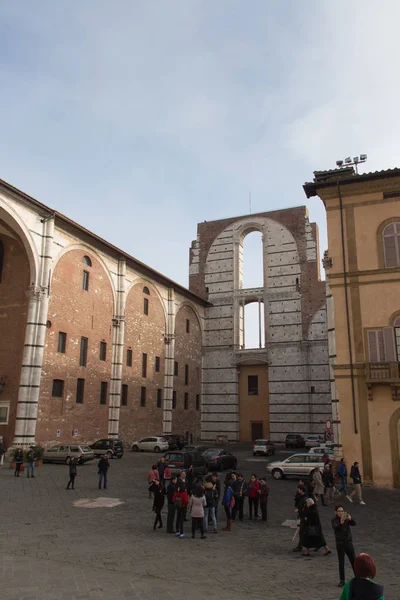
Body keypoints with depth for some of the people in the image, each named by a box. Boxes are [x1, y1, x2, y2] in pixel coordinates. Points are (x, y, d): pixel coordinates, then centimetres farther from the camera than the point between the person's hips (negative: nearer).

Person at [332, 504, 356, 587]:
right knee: (341, 562, 4)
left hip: (348, 542, 2)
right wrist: (341, 522, -44)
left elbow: (353, 524, -16)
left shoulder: (346, 517, 0)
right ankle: (342, 580, 14)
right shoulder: (334, 520, -9)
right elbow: (335, 528, -27)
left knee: (353, 560, 9)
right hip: (340, 543, -2)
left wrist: (350, 519, -38)